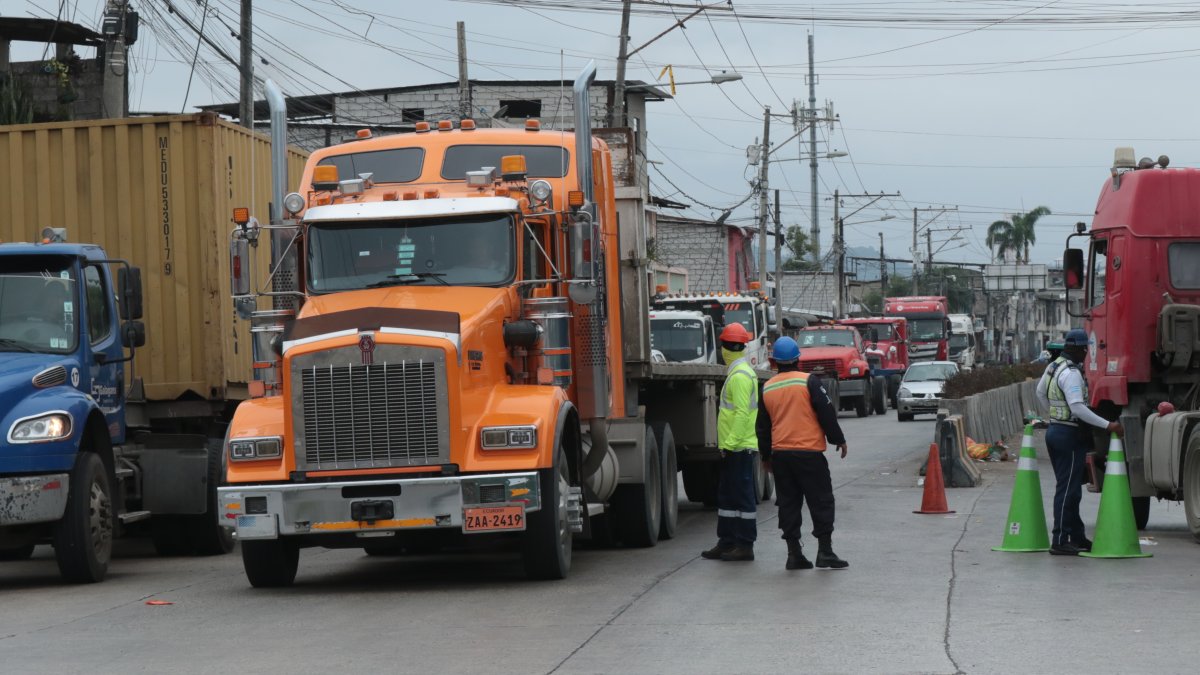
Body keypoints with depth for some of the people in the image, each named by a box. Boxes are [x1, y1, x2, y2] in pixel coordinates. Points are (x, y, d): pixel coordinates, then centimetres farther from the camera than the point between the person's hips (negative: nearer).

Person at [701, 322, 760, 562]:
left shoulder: (740, 376, -16)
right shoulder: (738, 373, 17)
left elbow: (742, 413, -23)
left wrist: (730, 443, -24)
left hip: (739, 447, -10)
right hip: (734, 446, 10)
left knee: (742, 496, -6)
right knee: (727, 495, 14)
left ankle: (745, 546, -4)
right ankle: (727, 542, 18)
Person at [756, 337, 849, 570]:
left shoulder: (767, 389, 8)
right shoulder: (809, 382, -7)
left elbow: (762, 426, 16)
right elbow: (827, 413, -7)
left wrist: (766, 455, 26)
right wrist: (838, 439, 6)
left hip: (780, 454, 4)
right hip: (809, 452, -4)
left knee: (788, 503, 8)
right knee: (821, 501, 1)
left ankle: (794, 554, 7)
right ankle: (825, 551, -5)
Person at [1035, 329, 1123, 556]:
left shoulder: (1053, 367, 10)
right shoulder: (1071, 373, -20)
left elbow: (1040, 392, 27)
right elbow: (1078, 408, -29)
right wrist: (1107, 425, -27)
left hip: (1055, 429, 10)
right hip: (1070, 435, -10)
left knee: (1069, 488, 16)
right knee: (1068, 489, -7)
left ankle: (1077, 537, 23)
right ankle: (1060, 541, -7)